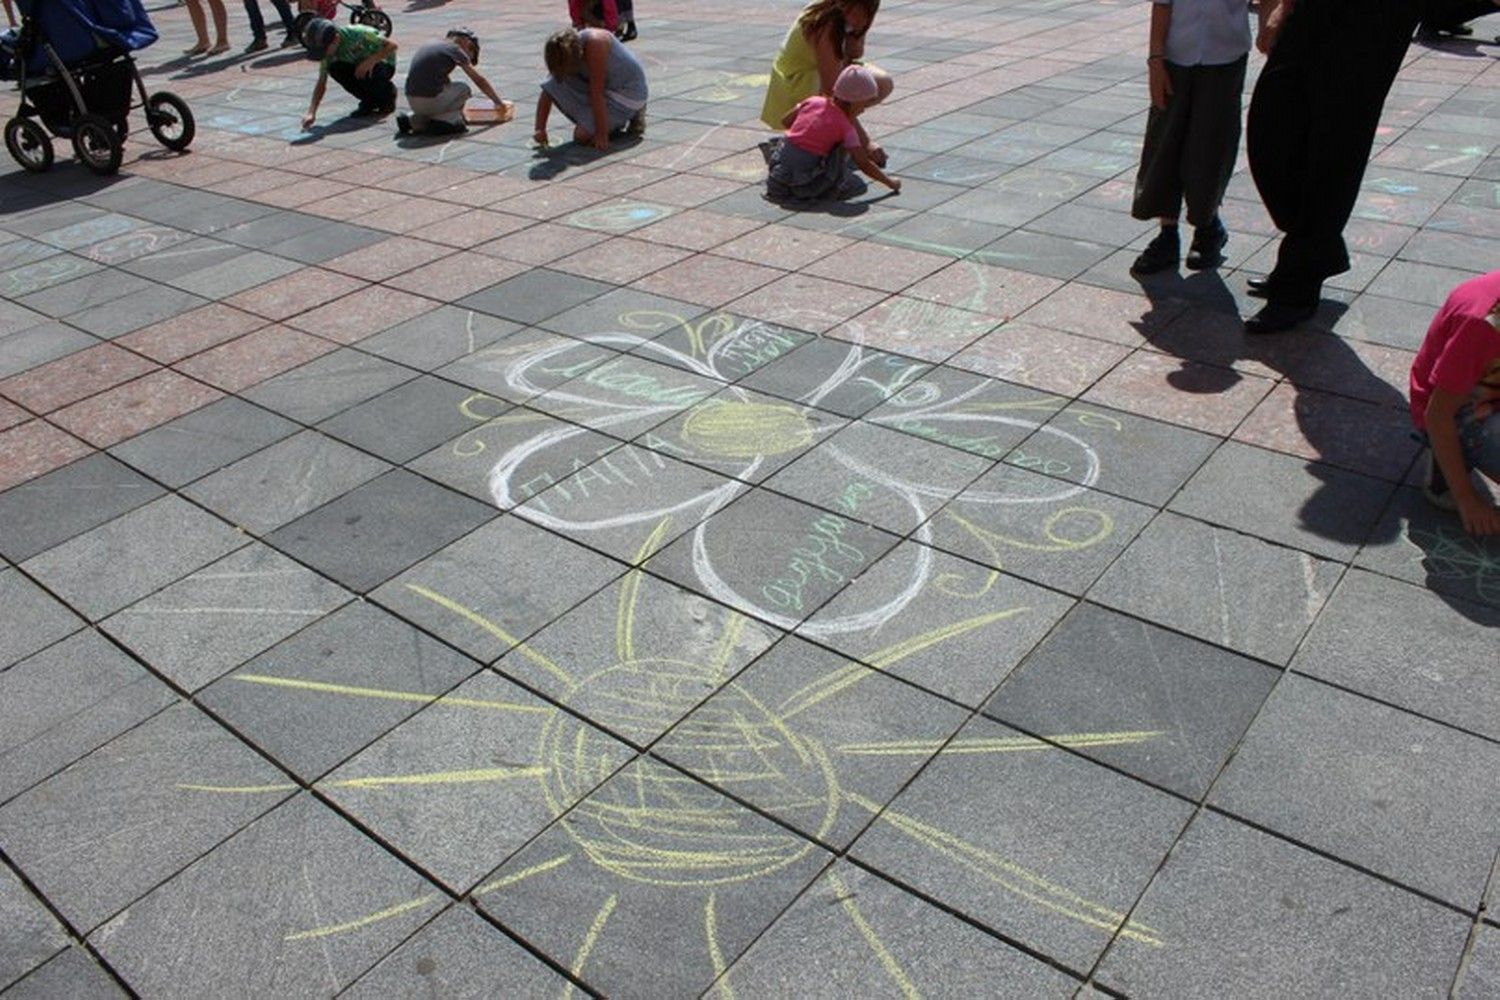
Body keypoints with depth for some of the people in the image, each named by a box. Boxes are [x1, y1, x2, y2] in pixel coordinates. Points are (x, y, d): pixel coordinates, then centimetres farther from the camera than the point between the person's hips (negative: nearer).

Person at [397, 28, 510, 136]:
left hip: (413, 103, 7)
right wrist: (498, 102, 17)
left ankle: (411, 121, 13)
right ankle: (444, 121, -4)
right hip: (430, 101, -7)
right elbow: (479, 80, 5)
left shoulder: (426, 48, 23)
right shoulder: (454, 49, 0)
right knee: (464, 89, 16)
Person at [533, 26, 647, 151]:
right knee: (553, 85, -12)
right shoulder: (565, 53, -9)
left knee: (582, 135, -18)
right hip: (607, 88, 8)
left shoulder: (594, 44, -30)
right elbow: (547, 91, -6)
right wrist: (540, 129, -14)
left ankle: (633, 114, 1)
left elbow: (597, 94, -30)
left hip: (629, 91, -8)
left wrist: (601, 135, -29)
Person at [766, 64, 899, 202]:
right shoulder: (845, 127, -8)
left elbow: (785, 121, 17)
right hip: (801, 182, -7)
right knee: (857, 186, 1)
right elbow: (864, 164, -7)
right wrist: (890, 182, 3)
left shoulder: (814, 101, 5)